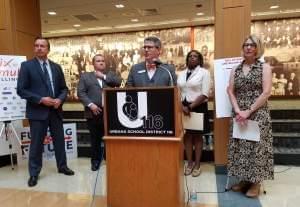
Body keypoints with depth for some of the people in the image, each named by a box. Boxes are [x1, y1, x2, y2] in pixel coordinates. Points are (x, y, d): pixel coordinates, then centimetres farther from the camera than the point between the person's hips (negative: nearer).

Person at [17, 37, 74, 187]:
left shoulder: (56, 67, 10)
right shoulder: (26, 66, -3)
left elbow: (64, 88, 11)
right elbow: (21, 90, -8)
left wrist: (60, 99, -9)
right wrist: (41, 100, -17)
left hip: (55, 110, 4)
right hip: (37, 111, -4)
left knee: (59, 140, 13)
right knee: (36, 143, 4)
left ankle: (62, 166, 31)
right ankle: (34, 173, 20)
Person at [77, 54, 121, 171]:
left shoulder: (110, 75, 16)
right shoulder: (85, 76, 11)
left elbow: (118, 82, -4)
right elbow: (80, 93, 0)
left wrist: (103, 76, -5)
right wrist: (90, 104, -13)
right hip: (93, 113, -1)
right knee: (95, 139, 8)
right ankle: (95, 161, 24)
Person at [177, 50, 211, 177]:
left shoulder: (204, 72, -4)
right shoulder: (181, 74, 10)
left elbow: (204, 94, -12)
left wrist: (191, 106, -16)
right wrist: (183, 106, -10)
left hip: (198, 107, -4)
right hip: (183, 107, 4)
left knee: (197, 136, 7)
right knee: (187, 135, 9)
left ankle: (197, 164, 20)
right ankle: (189, 163, 23)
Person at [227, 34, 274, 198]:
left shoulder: (265, 67, 1)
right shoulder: (235, 70, 11)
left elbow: (266, 92, -8)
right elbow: (230, 91, 4)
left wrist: (249, 111, -14)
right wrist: (238, 111, -11)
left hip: (258, 114, -3)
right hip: (239, 114, 4)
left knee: (257, 146, 0)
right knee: (239, 145, 5)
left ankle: (256, 183, 14)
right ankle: (244, 179, 20)